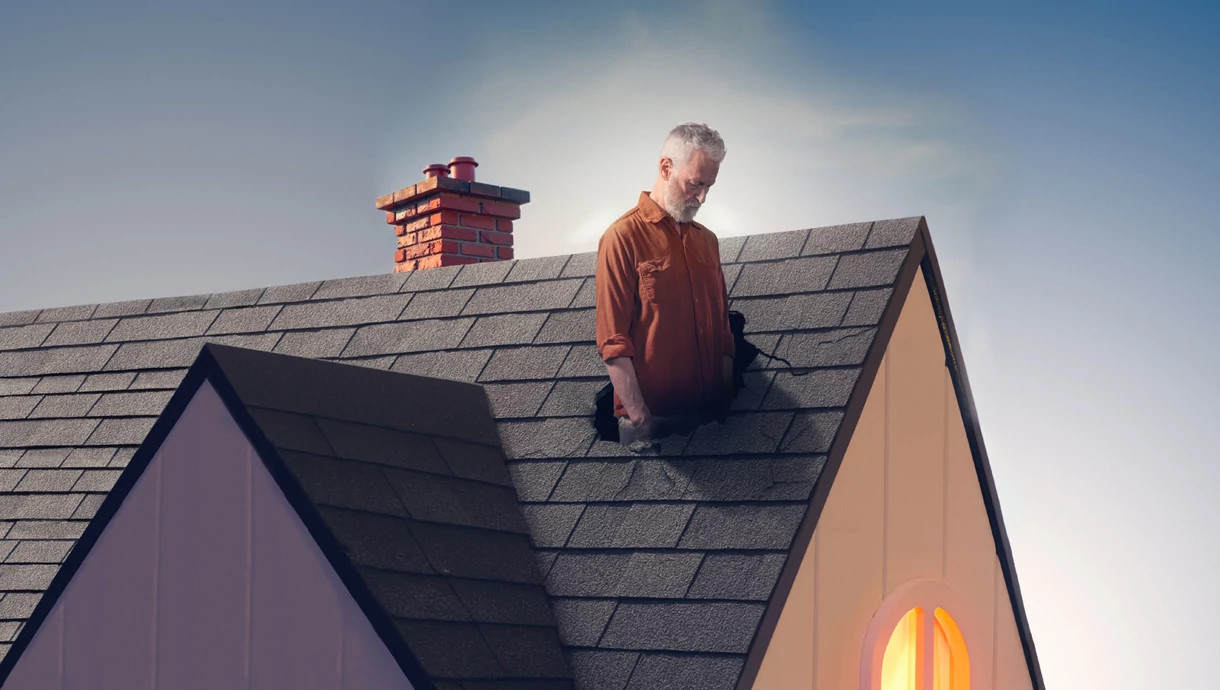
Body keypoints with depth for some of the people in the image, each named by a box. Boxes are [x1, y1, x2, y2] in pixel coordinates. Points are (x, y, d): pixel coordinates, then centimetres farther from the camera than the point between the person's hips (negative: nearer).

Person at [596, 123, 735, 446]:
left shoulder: (707, 240, 16)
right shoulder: (623, 237, -5)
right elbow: (613, 343, -10)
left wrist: (728, 404, 8)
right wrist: (639, 418, -17)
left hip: (710, 417, 6)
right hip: (651, 419, -6)